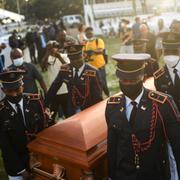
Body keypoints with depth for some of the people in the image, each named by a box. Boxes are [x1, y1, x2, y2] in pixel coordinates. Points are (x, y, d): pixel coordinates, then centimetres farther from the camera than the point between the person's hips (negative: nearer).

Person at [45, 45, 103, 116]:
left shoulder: (93, 72, -19)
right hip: (72, 110, 3)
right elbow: (54, 88, 3)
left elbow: (98, 95, -14)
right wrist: (46, 105, 5)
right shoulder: (64, 69, -7)